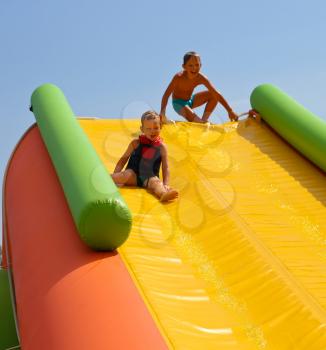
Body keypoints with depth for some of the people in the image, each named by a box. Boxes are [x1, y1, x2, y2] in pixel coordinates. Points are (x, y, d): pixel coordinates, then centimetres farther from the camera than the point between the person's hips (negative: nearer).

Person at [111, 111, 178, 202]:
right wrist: (115, 175, 0)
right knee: (126, 175, -32)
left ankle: (164, 194, -67)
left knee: (156, 182, -33)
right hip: (134, 175, 1)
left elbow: (165, 168, 4)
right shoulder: (136, 143, 7)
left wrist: (165, 184, -10)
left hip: (150, 177, -1)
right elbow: (124, 159, 11)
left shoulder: (161, 147, 5)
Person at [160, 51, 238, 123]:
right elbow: (166, 95, -33)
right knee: (194, 118, -33)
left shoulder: (201, 78, -18)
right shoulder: (179, 77, -28)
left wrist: (230, 111, -20)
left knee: (213, 95, -10)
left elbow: (217, 94, -17)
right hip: (178, 103, -5)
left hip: (190, 101, 6)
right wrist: (162, 113, -48)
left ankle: (204, 120, -2)